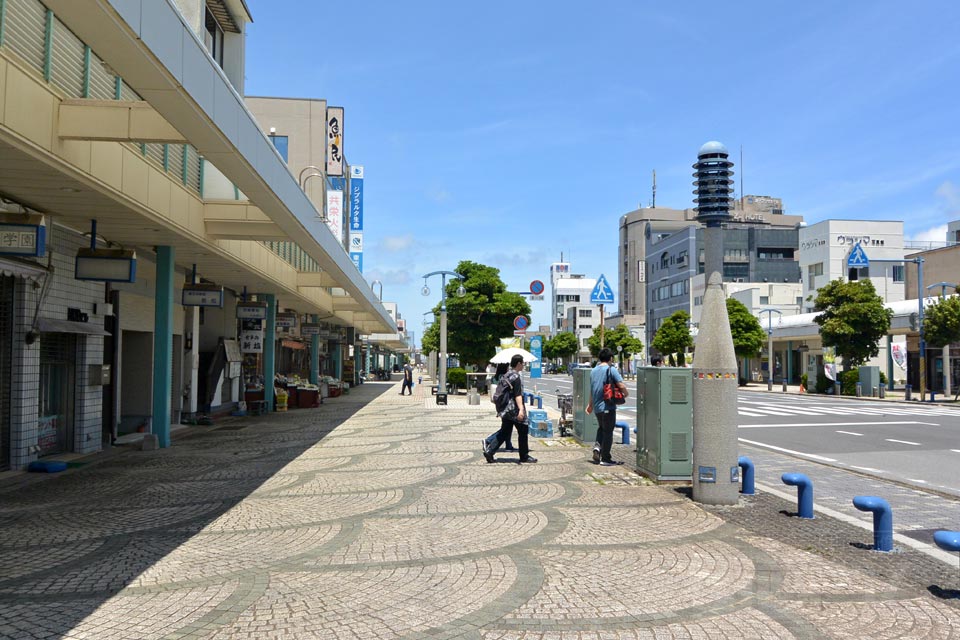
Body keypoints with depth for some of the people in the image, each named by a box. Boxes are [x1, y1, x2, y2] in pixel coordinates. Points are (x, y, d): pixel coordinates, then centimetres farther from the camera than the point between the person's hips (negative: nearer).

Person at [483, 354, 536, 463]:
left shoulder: (506, 375, 14)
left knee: (504, 433, 9)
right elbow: (518, 395, -24)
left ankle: (489, 451, -1)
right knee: (523, 431, 5)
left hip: (505, 409, 9)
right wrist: (521, 409, -31)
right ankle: (524, 456, 13)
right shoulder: (516, 377, -14)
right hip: (515, 409, -9)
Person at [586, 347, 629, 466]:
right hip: (608, 406, -6)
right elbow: (621, 386, -19)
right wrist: (625, 394, 2)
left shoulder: (594, 370, 10)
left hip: (596, 407, 6)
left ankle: (597, 446, 2)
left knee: (601, 428, 25)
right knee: (608, 431, 2)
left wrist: (590, 404, 30)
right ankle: (605, 459, 6)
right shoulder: (611, 369, -10)